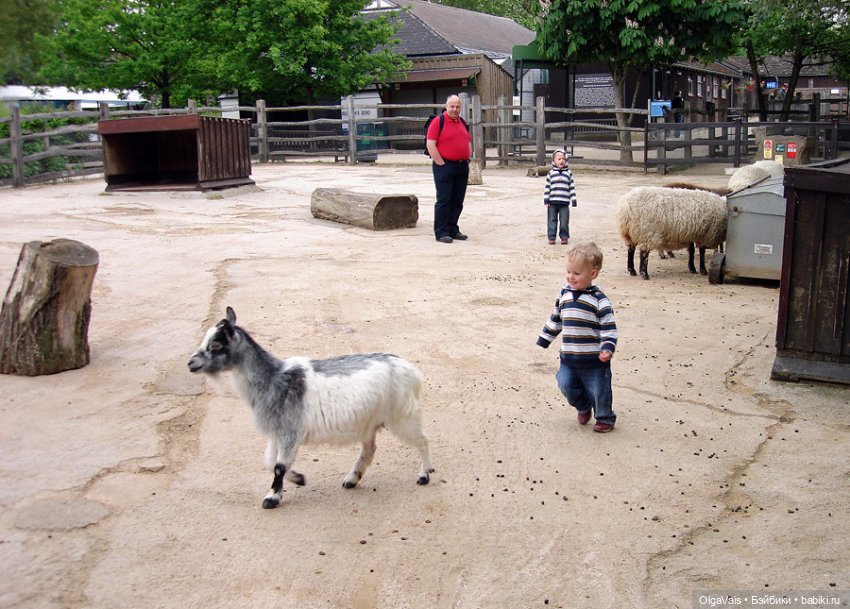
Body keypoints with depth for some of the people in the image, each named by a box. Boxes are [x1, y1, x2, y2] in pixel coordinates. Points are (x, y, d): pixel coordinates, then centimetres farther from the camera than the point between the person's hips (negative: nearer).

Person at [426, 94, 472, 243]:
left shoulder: (462, 123, 15)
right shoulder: (438, 122, -6)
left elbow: (469, 142, 22)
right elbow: (430, 144, -13)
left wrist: (467, 160, 9)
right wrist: (441, 164, -14)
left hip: (462, 167, 7)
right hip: (445, 166, -7)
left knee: (457, 201, 9)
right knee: (444, 200, -4)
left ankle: (453, 230, 18)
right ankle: (441, 233, 0)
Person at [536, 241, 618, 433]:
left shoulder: (599, 300, -13)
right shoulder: (564, 294, 3)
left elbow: (609, 328, -11)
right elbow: (555, 320, 15)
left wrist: (607, 349, -24)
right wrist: (543, 341, 18)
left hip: (594, 360, -5)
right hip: (568, 359, 5)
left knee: (599, 391, 6)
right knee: (566, 385, 4)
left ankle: (605, 418, 32)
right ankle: (583, 407, 33)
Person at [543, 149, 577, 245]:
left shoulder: (568, 173, 9)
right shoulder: (551, 173, 7)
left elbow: (572, 187, 10)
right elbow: (547, 187, 6)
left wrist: (573, 200, 4)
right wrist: (546, 200, -1)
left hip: (564, 202, 0)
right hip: (552, 202, 0)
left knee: (564, 221, 2)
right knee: (552, 220, 3)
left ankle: (564, 237, 14)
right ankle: (551, 237, 10)